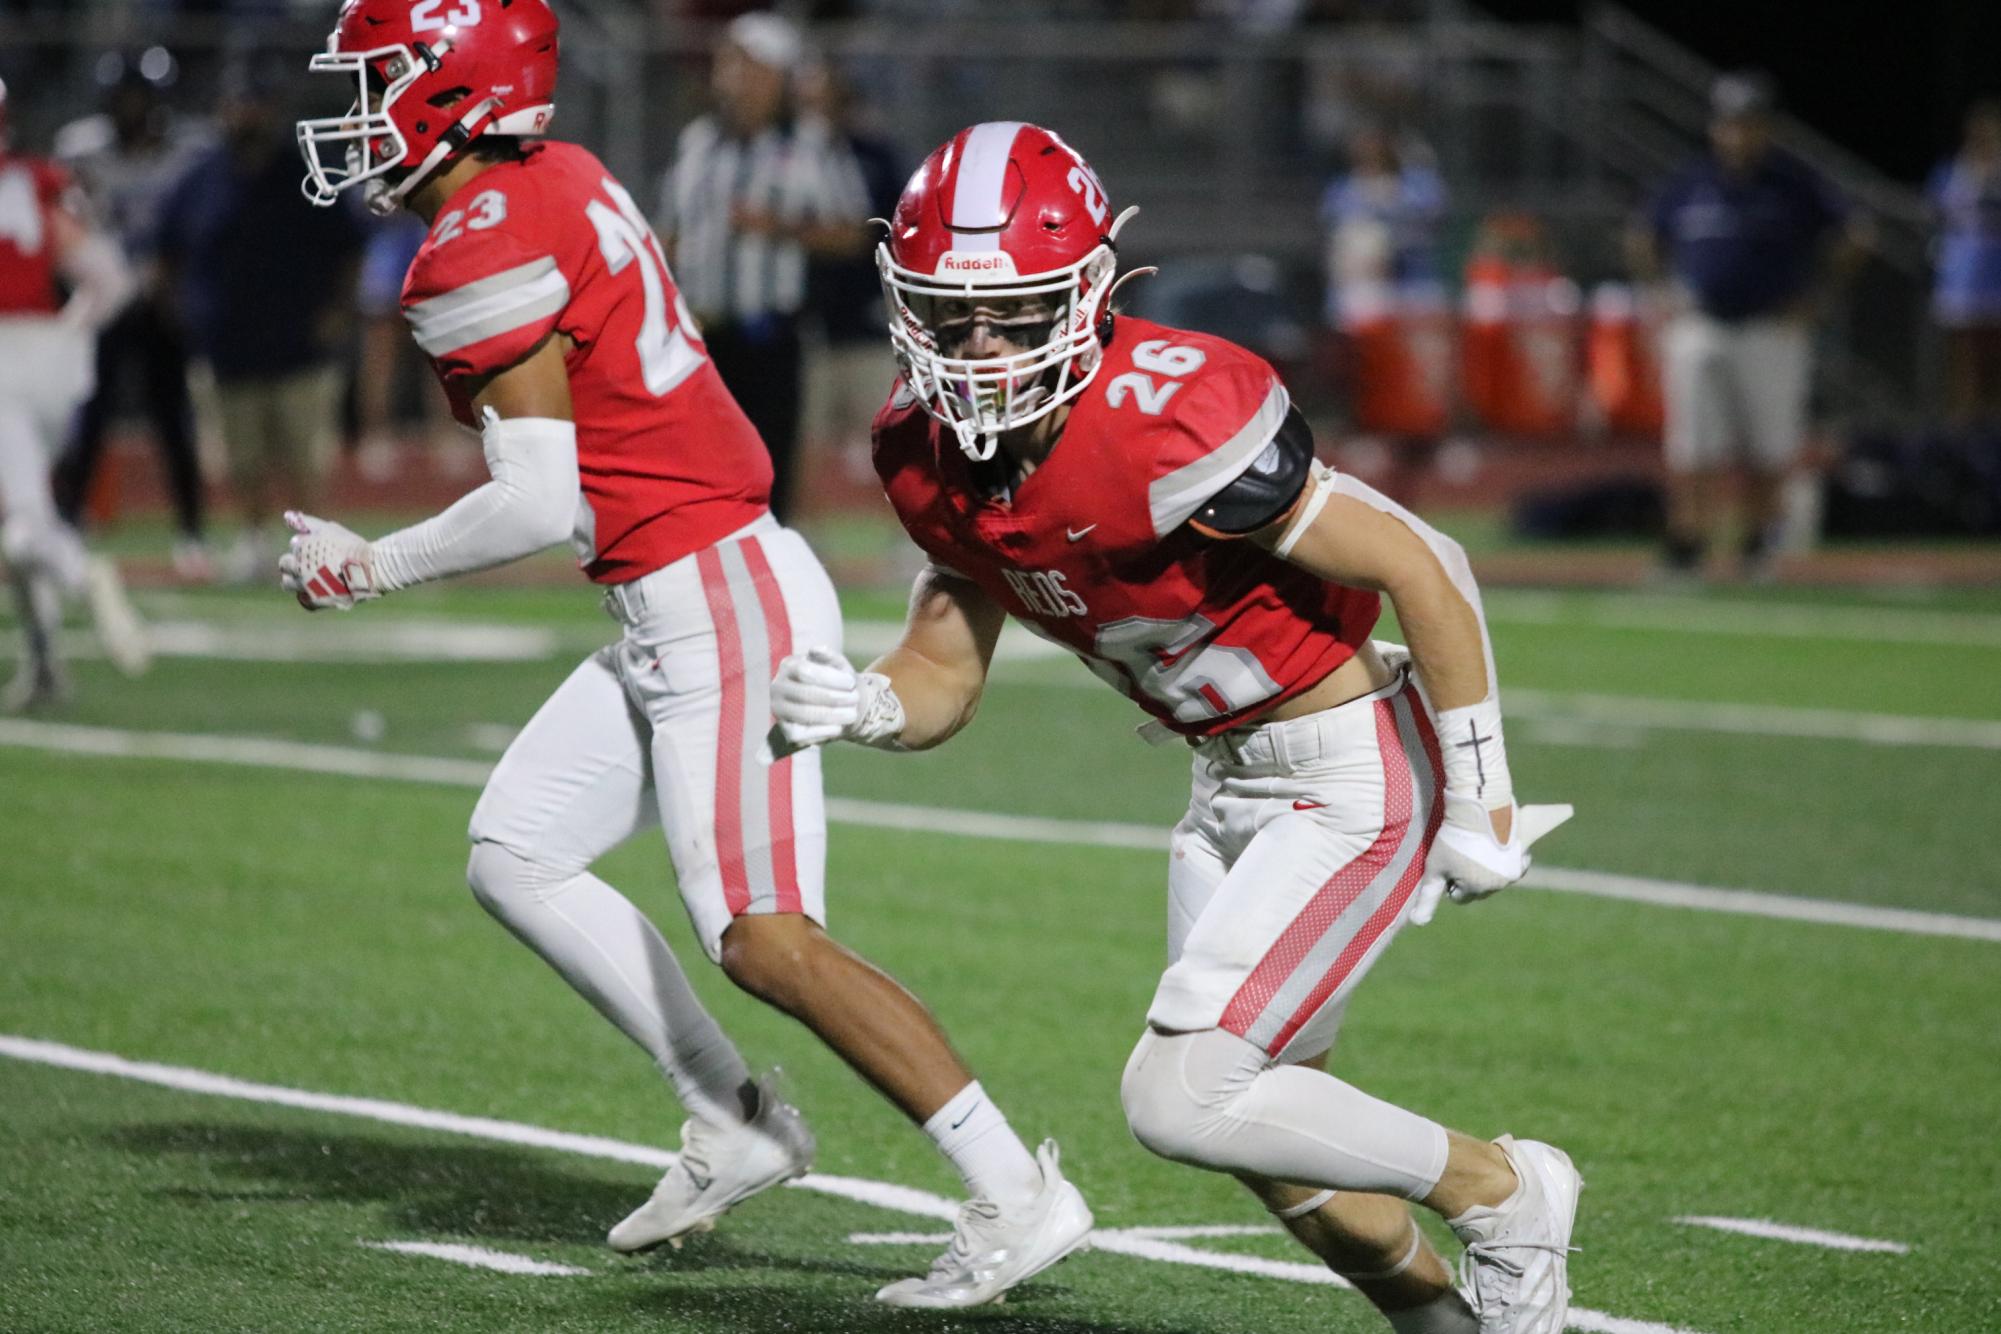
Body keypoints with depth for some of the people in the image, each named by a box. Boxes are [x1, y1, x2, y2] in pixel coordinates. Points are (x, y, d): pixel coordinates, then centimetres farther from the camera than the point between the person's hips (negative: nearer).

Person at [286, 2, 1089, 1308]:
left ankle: (1019, 1193, -10)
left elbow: (539, 504, -17)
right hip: (673, 613, 10)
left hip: (717, 600, -10)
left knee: (767, 940, -12)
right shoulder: (561, 183, 11)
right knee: (516, 858, 14)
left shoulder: (488, 253, -17)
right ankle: (734, 1124, 17)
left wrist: (374, 566, -5)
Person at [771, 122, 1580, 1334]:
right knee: (1264, 1120, 15)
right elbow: (945, 680, 6)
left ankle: (1502, 1192, 5)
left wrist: (1481, 804, -15)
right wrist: (858, 709, -18)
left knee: (1181, 1097, -13)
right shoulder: (931, 454, -5)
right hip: (1234, 781, 8)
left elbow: (1423, 569, -23)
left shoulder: (1163, 425, -30)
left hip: (1355, 778, -8)